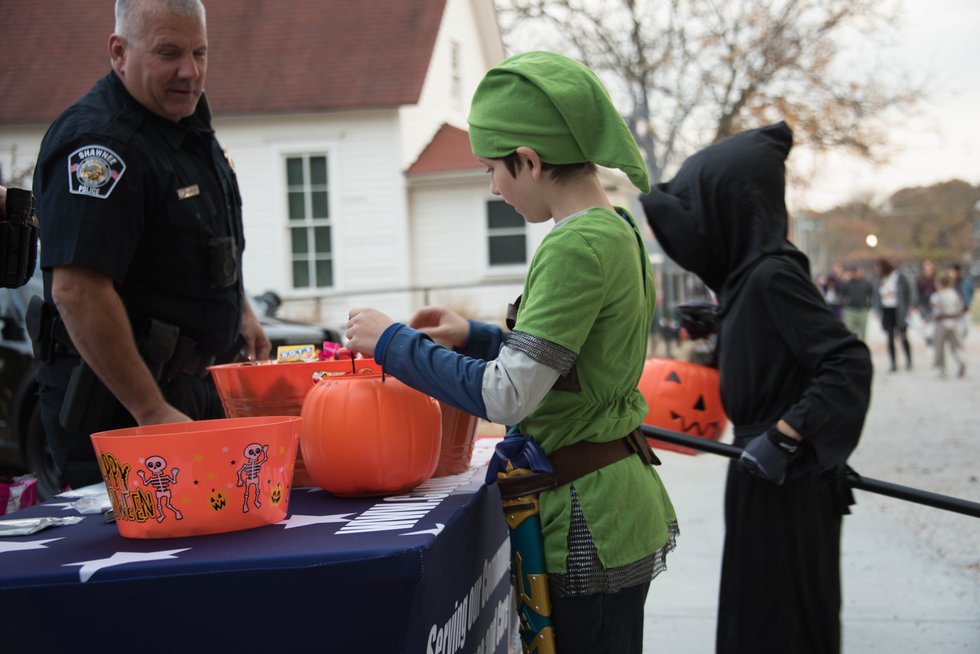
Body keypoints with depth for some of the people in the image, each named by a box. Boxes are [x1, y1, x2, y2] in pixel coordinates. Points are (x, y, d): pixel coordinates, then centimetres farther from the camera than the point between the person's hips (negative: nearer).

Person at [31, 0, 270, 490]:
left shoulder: (186, 116, 8)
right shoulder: (98, 144, -23)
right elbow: (78, 292, -30)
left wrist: (240, 310, 26)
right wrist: (153, 412, -28)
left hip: (191, 387, 9)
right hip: (118, 404, -9)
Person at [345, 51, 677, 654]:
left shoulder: (576, 247, -21)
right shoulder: (618, 230, 9)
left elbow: (505, 396, -24)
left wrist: (395, 343, -14)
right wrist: (475, 337, 15)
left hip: (589, 521, -10)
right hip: (619, 506, 10)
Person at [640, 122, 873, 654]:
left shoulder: (772, 274, -20)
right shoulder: (746, 272, 7)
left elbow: (849, 362, -25)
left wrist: (785, 437, -26)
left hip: (784, 483, -9)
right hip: (763, 472, 9)